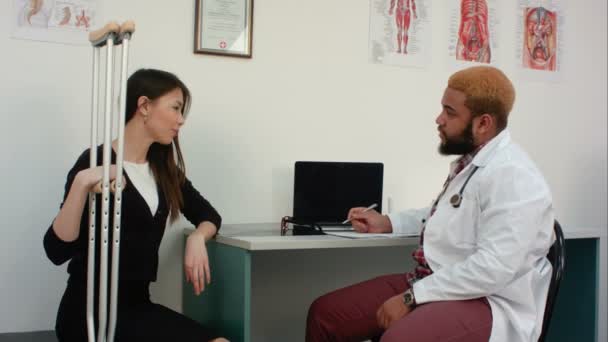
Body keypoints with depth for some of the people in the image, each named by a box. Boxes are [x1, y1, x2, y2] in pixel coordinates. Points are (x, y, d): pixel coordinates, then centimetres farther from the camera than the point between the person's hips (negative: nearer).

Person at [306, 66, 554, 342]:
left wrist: (412, 297, -22)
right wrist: (387, 223, 19)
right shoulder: (468, 160, 12)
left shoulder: (512, 176, -19)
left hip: (485, 302, -9)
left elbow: (493, 267, -26)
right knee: (325, 312, 2)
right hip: (434, 283, 9)